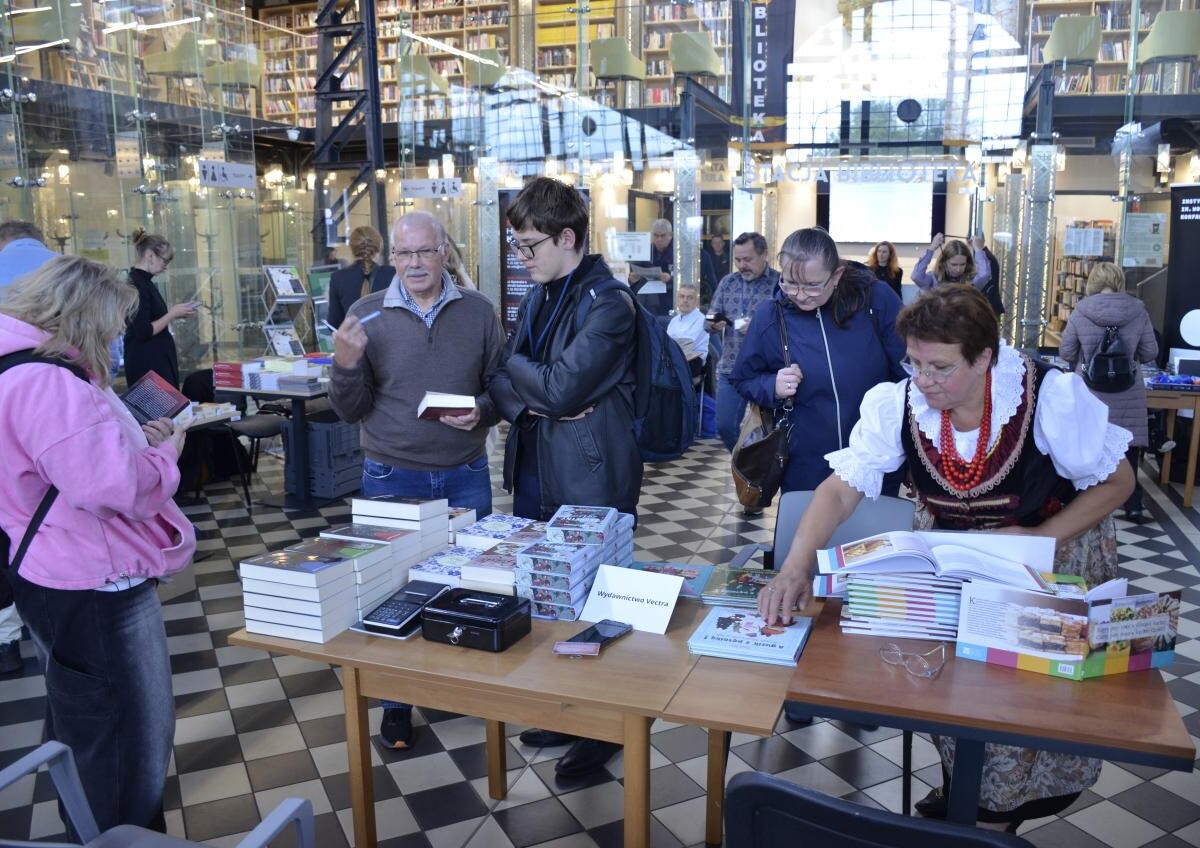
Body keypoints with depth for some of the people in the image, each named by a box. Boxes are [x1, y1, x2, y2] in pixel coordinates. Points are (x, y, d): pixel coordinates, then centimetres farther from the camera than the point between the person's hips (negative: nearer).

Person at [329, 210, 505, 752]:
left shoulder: (478, 311, 1)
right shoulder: (367, 314, -1)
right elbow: (351, 410, 0)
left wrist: (482, 412, -16)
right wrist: (347, 365, -19)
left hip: (466, 476, 1)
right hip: (392, 478, -1)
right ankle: (396, 704, 28)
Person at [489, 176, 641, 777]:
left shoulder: (608, 305, -15)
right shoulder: (537, 297, 10)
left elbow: (560, 388, -23)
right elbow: (502, 380, 8)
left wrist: (516, 367, -5)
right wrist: (528, 403, -12)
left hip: (589, 481, -8)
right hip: (534, 475, 8)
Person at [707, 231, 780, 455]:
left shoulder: (780, 283, -6)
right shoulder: (728, 283, 10)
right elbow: (711, 318, 12)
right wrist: (714, 324, -11)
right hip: (730, 368, 5)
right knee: (724, 426, 8)